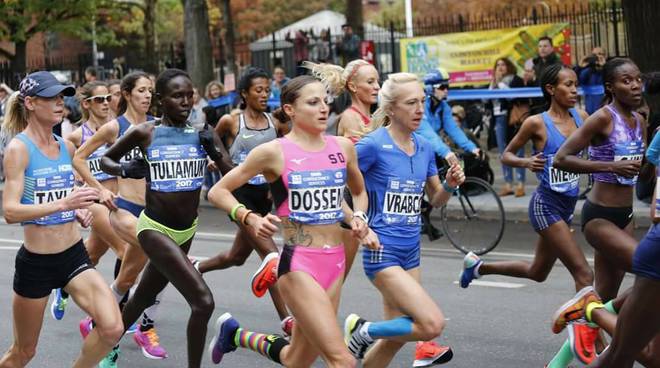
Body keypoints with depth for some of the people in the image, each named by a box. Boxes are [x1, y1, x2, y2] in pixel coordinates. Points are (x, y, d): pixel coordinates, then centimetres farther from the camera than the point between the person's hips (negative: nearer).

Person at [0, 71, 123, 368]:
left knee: (112, 328, -13)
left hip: (74, 255, 5)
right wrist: (63, 203, -33)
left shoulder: (66, 147, 5)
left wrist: (79, 211, 3)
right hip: (36, 262, -5)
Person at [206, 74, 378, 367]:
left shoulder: (342, 147, 7)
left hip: (335, 262, 6)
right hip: (298, 264, -6)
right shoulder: (274, 152, -7)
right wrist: (250, 219, -16)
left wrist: (359, 217, 5)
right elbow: (217, 192, -1)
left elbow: (359, 192, 26)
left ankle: (236, 335, 38)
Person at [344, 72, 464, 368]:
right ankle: (362, 331, 3)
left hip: (411, 252, 7)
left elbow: (436, 200, 17)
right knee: (432, 325, -18)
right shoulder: (373, 145, -13)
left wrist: (450, 185, -3)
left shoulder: (424, 147, 6)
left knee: (395, 337, 10)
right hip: (382, 253, -7)